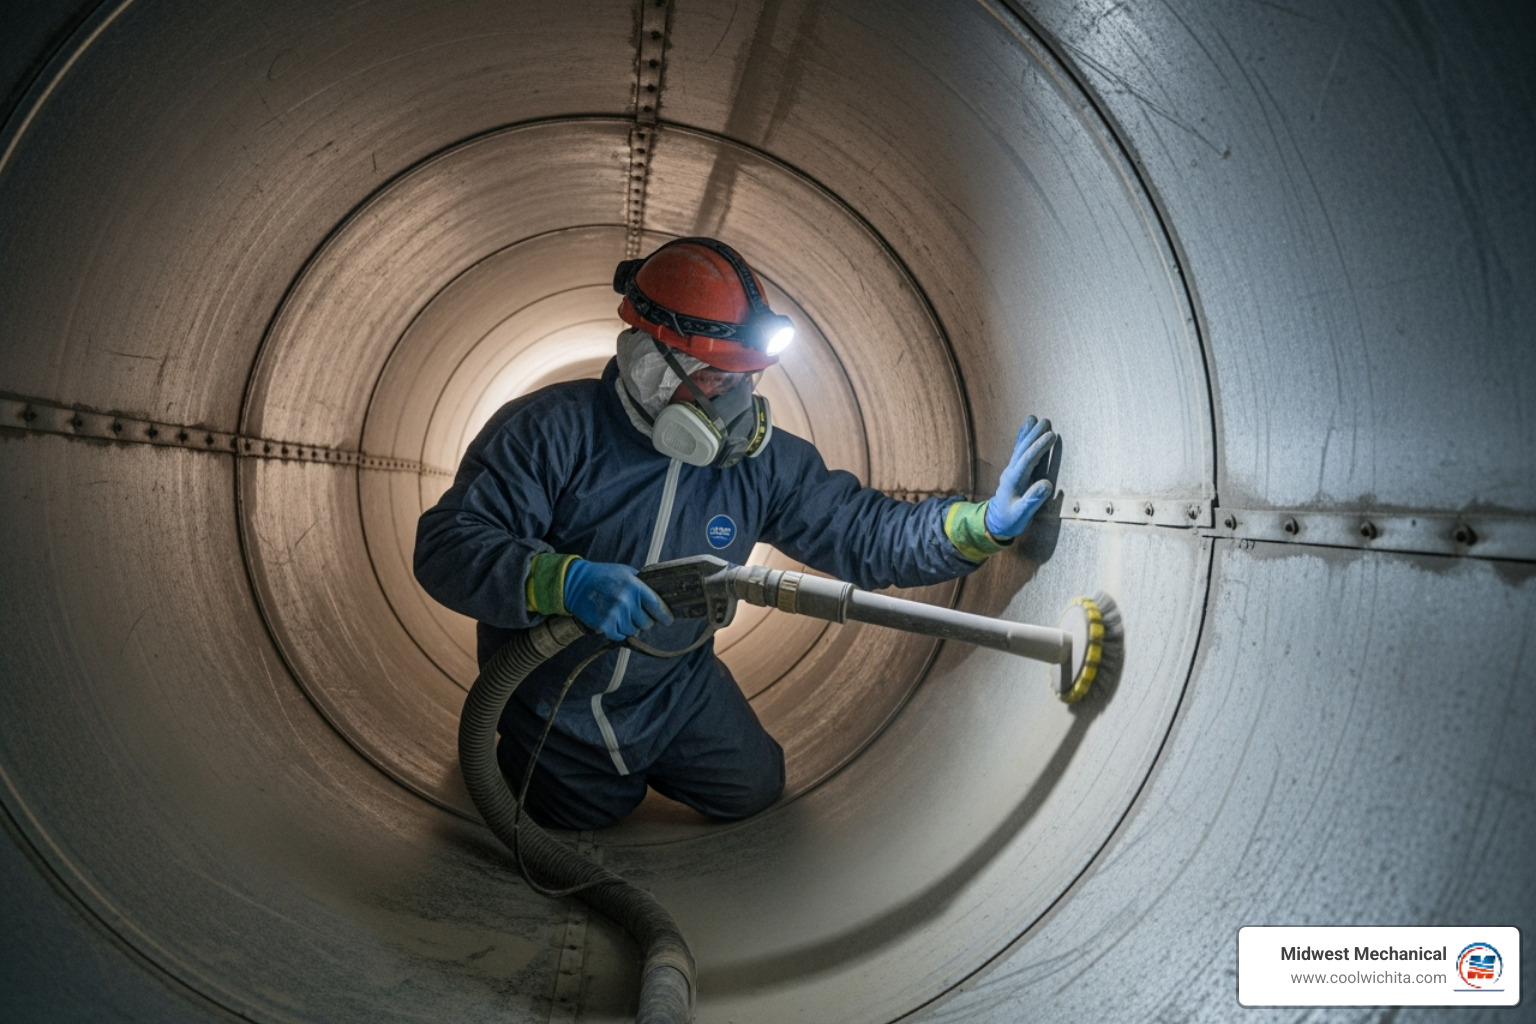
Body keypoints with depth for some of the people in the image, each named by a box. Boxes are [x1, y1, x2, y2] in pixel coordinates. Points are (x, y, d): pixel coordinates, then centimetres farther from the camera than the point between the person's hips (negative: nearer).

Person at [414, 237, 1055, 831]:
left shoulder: (761, 460, -15)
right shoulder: (551, 432, -28)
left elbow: (864, 533, -12)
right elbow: (446, 545, -33)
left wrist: (983, 524, -27)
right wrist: (565, 581, -51)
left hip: (677, 692, 3)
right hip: (551, 702, -3)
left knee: (753, 792, 13)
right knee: (588, 818, 18)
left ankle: (652, 756, 39)